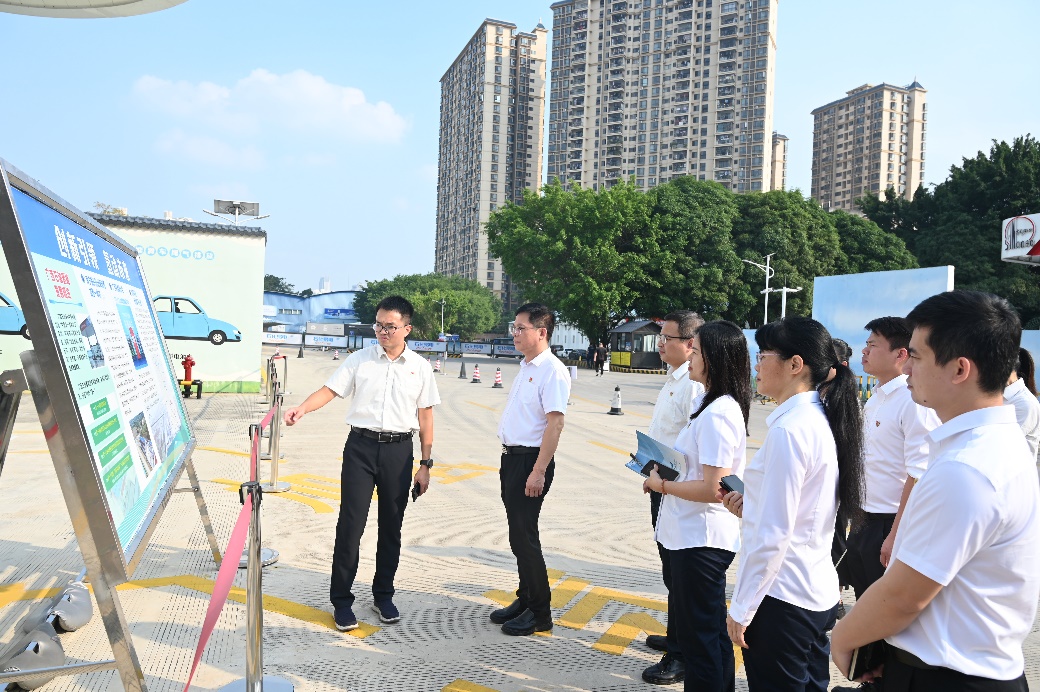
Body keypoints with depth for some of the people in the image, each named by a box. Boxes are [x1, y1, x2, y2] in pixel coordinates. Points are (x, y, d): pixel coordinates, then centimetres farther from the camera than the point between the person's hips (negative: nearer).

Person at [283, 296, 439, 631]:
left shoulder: (420, 367, 4)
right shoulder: (359, 359, 2)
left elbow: (425, 417, 6)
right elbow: (330, 390, -3)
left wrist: (425, 464, 4)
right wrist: (302, 408, -24)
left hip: (399, 450, 1)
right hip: (361, 444, -1)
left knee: (391, 527, 11)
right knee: (350, 524, -1)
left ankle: (383, 595, 28)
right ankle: (341, 600, 12)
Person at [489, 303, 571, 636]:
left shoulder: (552, 371, -16)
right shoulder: (526, 368, 13)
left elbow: (555, 423, -21)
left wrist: (538, 472, -24)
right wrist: (509, 460, 18)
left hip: (531, 461, -9)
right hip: (512, 458, 9)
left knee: (524, 536, -2)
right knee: (519, 535, 16)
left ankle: (539, 613, 13)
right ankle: (525, 600, 31)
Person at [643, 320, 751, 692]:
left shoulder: (717, 414, -23)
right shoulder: (716, 405, 9)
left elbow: (714, 489, -26)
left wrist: (663, 485, -14)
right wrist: (663, 474, 5)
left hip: (700, 540, -10)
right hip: (696, 534, 10)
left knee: (698, 637, 5)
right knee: (711, 631, 22)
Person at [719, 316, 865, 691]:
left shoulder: (789, 429, -22)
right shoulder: (822, 421, 5)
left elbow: (773, 534, -22)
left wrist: (741, 608, -14)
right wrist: (750, 506, 7)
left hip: (782, 596, -9)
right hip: (817, 593, 9)